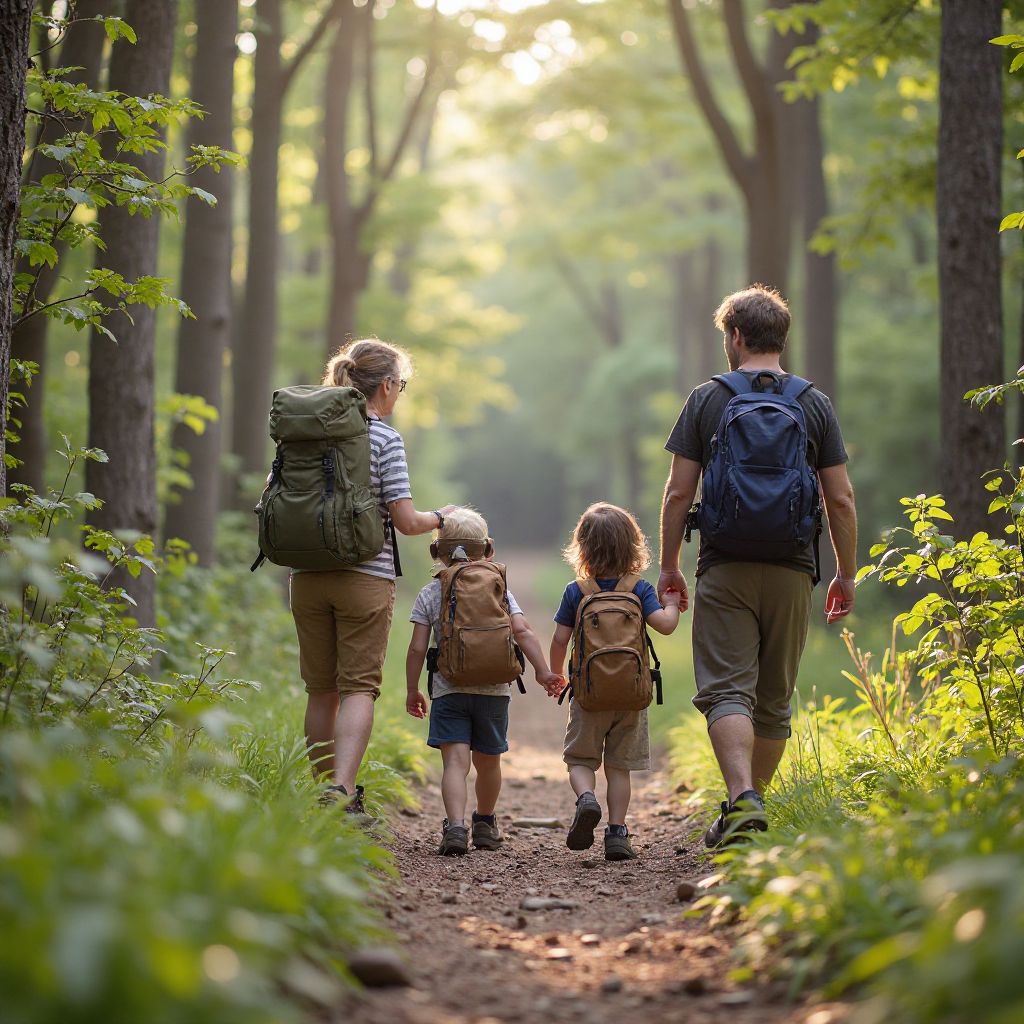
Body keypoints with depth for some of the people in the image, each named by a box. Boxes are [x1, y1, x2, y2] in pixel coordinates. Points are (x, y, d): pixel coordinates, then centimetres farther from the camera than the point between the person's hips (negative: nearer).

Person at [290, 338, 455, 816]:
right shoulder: (386, 439, -7)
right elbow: (406, 521, -10)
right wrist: (441, 518, 10)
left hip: (307, 576, 4)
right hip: (365, 577, -4)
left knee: (321, 689, 13)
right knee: (359, 687, -1)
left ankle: (321, 789, 17)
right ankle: (341, 786, -17)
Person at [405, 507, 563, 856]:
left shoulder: (430, 594, 2)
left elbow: (417, 648, -2)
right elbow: (522, 632, -7)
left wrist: (412, 691, 7)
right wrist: (543, 672, -4)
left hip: (448, 692, -2)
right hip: (494, 690, 2)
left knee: (455, 761, -10)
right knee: (488, 761, 18)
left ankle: (455, 826, -31)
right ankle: (485, 824, 36)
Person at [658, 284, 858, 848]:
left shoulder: (708, 399, 1)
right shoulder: (816, 404, 5)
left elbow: (678, 491, -1)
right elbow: (841, 499, 3)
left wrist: (669, 564, 8)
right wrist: (846, 575, 11)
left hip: (724, 569, -2)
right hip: (791, 570, 2)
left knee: (726, 690, -5)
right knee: (774, 700, 13)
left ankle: (742, 800, -23)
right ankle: (750, 799, 17)